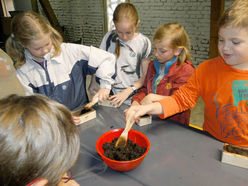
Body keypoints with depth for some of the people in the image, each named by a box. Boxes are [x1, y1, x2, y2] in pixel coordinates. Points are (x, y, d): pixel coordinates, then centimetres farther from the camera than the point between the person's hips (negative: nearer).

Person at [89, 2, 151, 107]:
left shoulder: (143, 43, -3)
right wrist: (94, 83, -6)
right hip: (110, 96, 1)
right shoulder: (109, 37, 2)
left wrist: (128, 91, -10)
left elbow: (146, 75, 0)